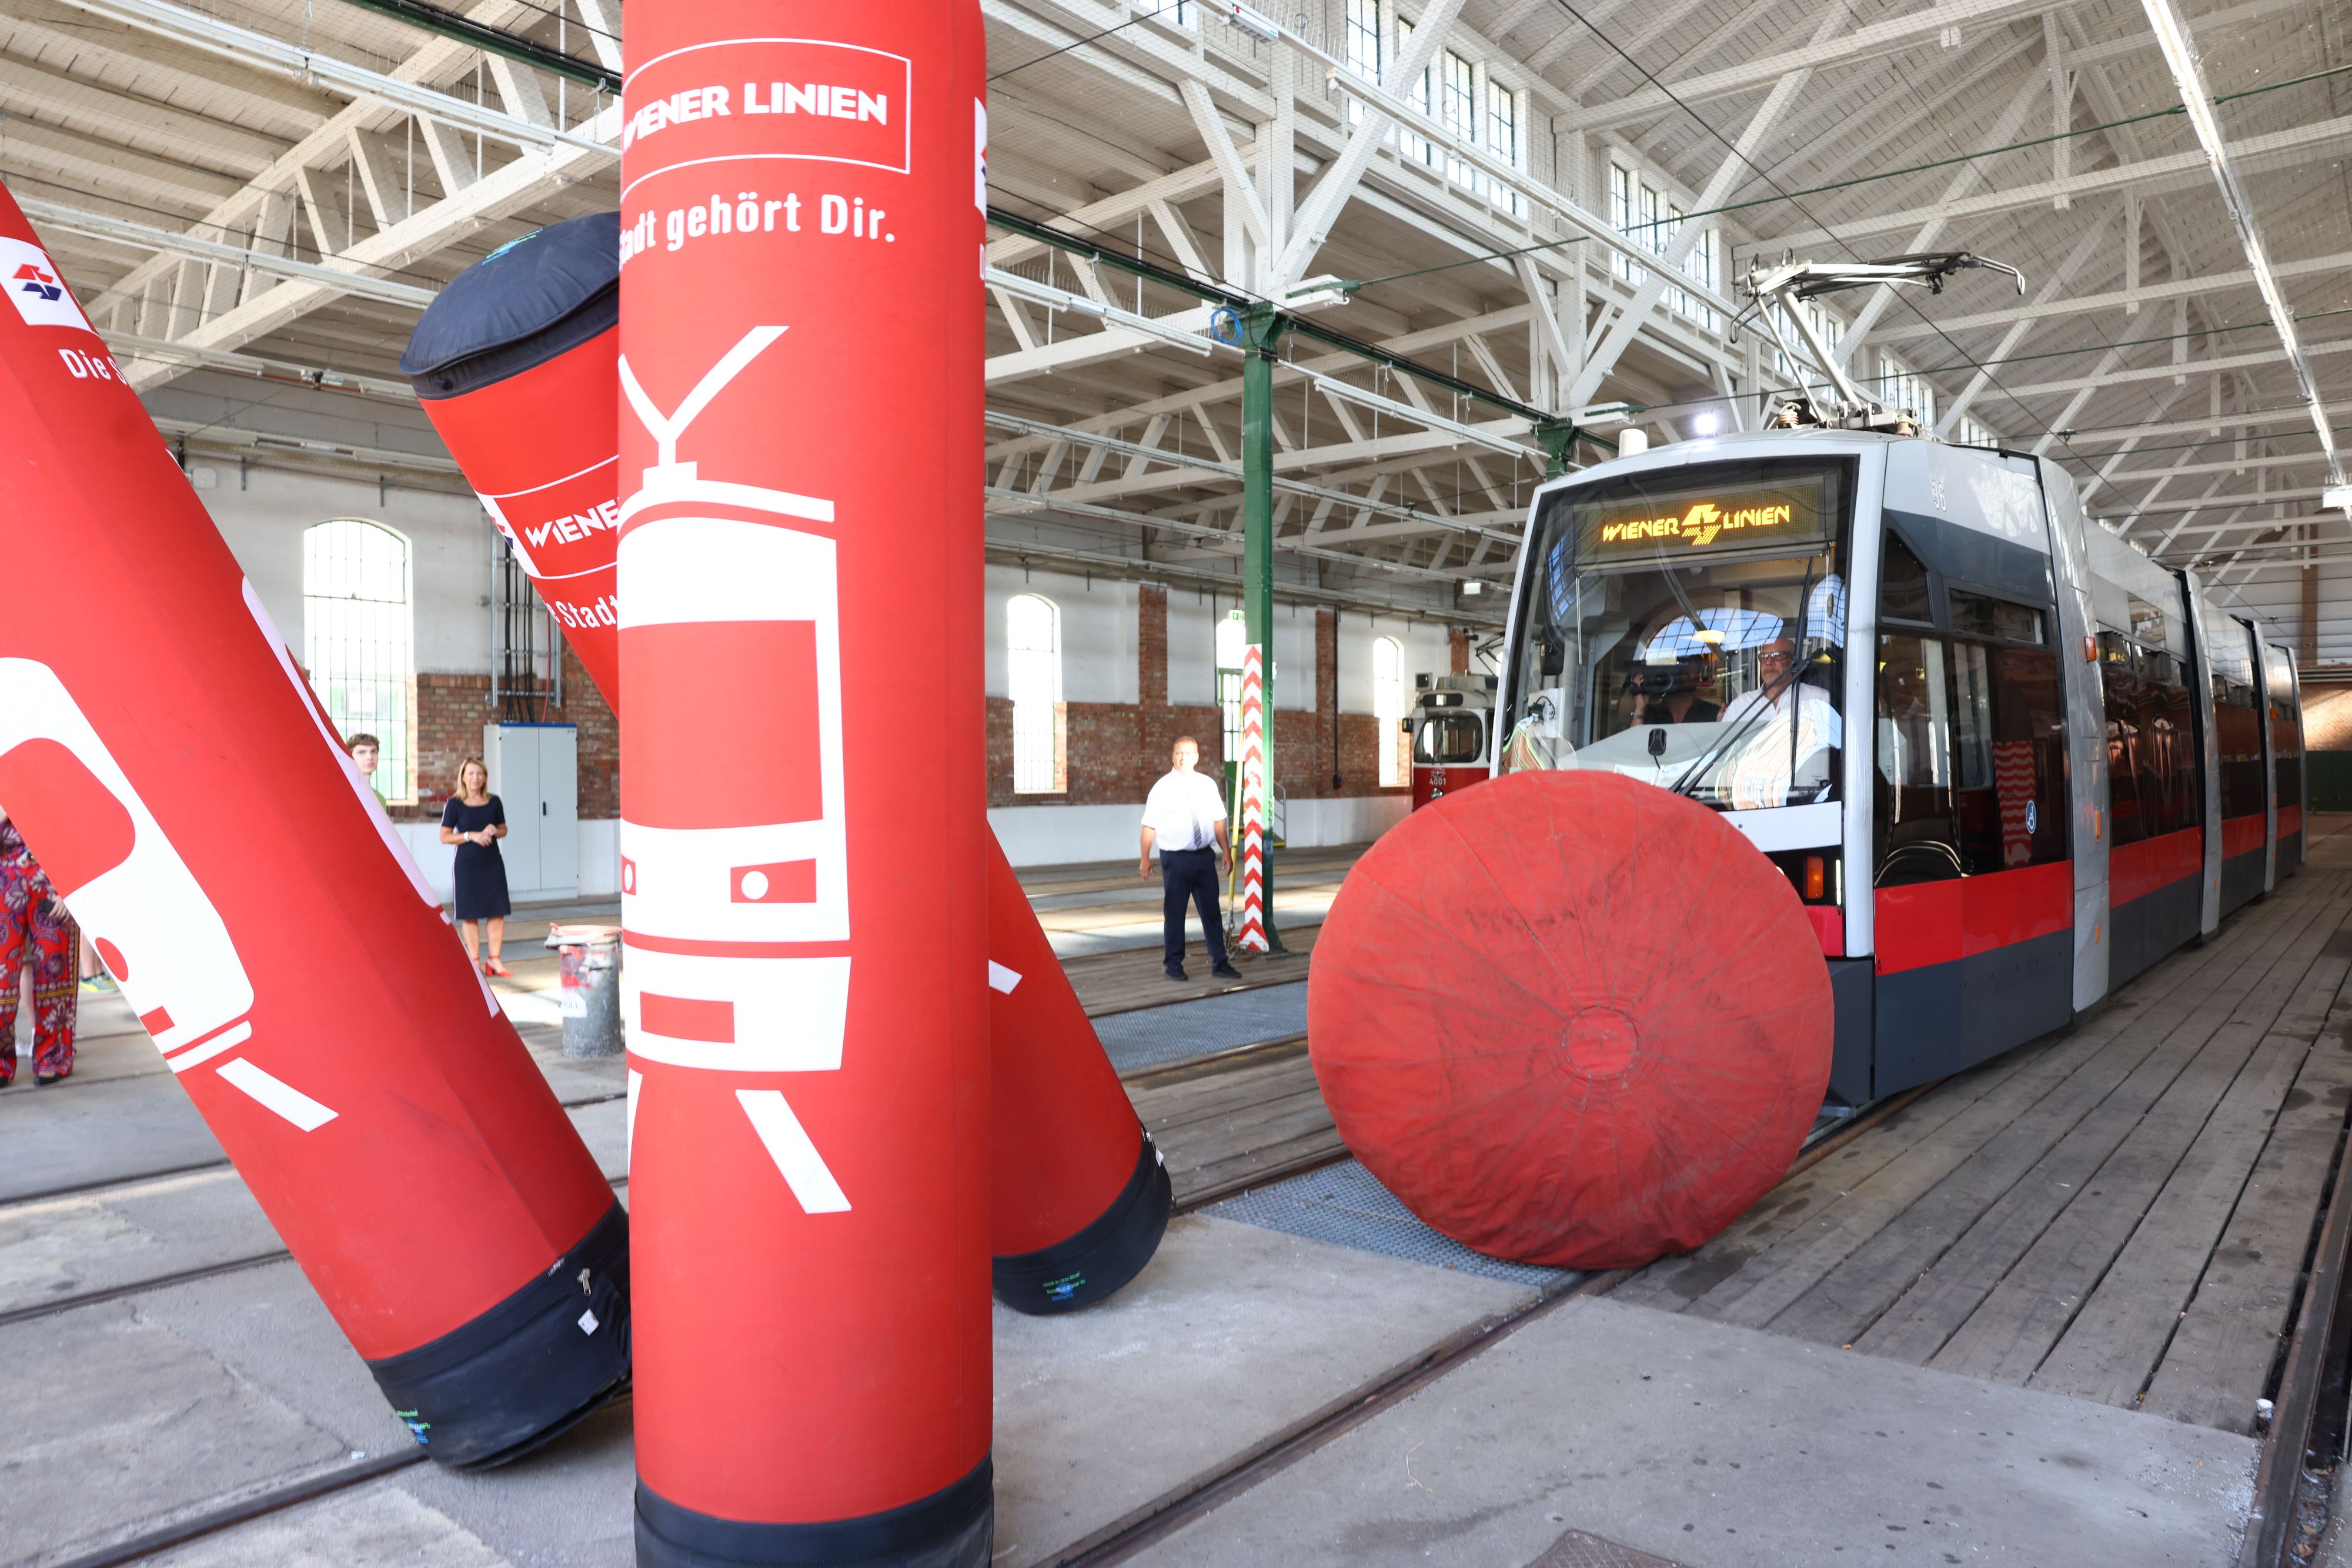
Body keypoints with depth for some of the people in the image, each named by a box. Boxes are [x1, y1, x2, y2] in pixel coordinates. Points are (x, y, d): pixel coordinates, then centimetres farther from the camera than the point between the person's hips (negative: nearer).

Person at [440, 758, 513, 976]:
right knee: (470, 914, 2)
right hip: (467, 865, -3)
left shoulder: (494, 802, 5)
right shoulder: (455, 804, -4)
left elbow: (503, 830, 14)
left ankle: (494, 959, 10)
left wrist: (494, 831, -8)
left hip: (492, 862, 3)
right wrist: (471, 836, -17)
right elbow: (444, 836, -5)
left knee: (497, 911, 1)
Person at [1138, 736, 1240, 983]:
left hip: (1205, 856, 3)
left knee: (1211, 911, 7)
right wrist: (1145, 859, -9)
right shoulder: (1163, 787, -5)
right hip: (1176, 859, -3)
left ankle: (1219, 963, 16)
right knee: (1174, 913, 5)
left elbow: (1218, 821, 11)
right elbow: (1149, 826, -6)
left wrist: (1226, 850, 6)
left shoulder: (1207, 784, 6)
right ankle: (1174, 965, 19)